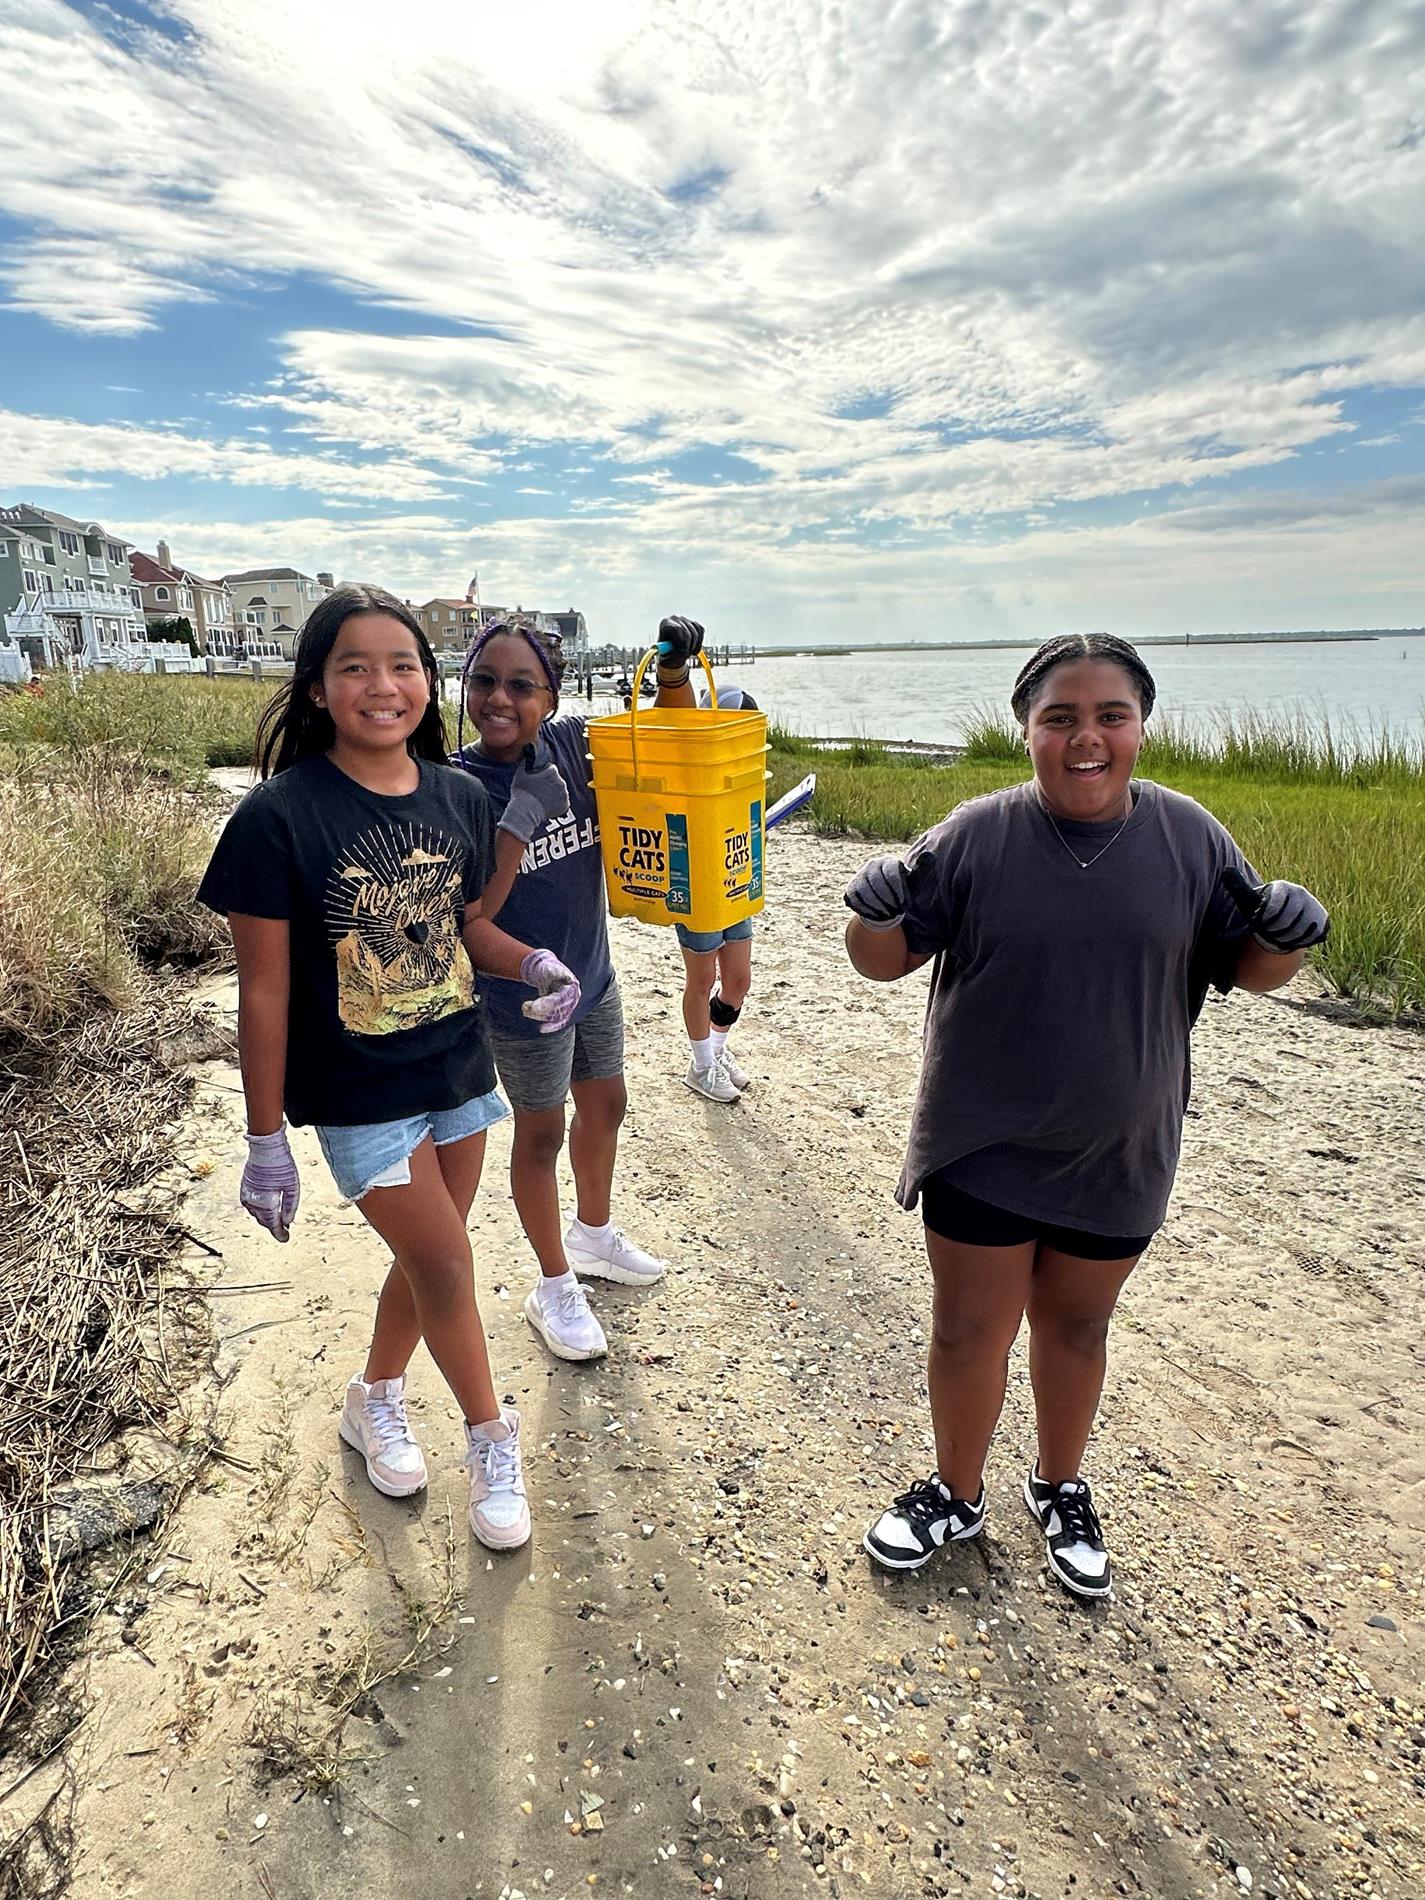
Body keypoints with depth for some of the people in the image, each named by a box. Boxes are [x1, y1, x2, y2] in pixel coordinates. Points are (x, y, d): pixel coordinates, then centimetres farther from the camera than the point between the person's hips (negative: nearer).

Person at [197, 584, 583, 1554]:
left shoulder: (461, 796, -4)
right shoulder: (279, 816, -19)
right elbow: (264, 988, -14)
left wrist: (534, 964, -12)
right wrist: (266, 1140, -10)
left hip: (460, 1071, 5)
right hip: (358, 1097, -5)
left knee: (428, 1257, 18)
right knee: (445, 1262, 1)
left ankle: (376, 1398, 46)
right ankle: (492, 1437, 27)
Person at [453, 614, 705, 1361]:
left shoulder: (571, 744, -7)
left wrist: (674, 668, -13)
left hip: (593, 975, 6)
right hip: (524, 998, -6)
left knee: (604, 1107, 22)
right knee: (542, 1134, 11)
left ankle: (595, 1236, 50)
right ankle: (554, 1287, 34)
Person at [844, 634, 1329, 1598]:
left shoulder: (1190, 838, -4)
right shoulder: (975, 836, -10)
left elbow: (1252, 970, 4)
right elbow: (889, 961, -5)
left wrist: (1288, 935, -18)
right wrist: (875, 913, -27)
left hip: (1119, 1156, 2)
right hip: (982, 1149, -1)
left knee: (1076, 1325, 20)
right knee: (969, 1332, 11)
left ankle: (1062, 1490, 46)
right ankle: (956, 1495, 38)